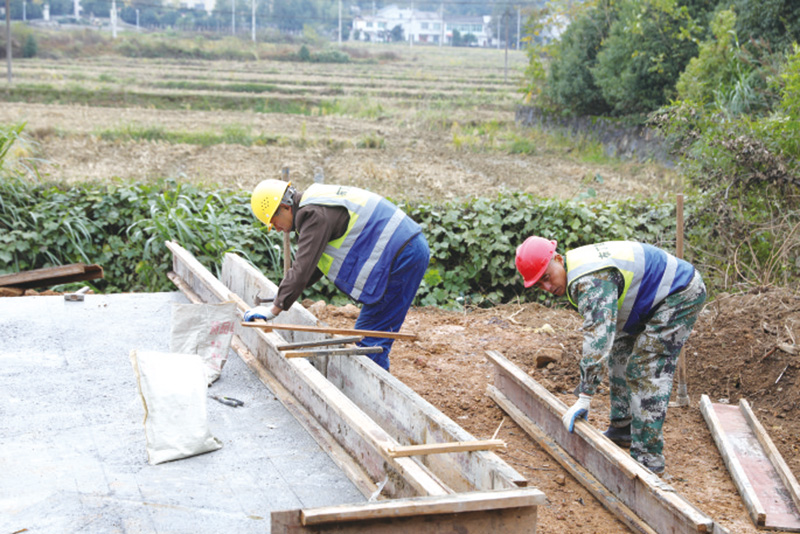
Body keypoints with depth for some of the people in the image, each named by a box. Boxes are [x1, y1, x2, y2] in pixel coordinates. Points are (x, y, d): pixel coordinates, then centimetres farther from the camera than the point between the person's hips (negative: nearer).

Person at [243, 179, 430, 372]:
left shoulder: (315, 215, -15)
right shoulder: (315, 204, 17)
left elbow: (302, 268, -19)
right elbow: (312, 260, 27)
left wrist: (274, 309, -13)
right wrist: (283, 292, 23)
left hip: (402, 256, -10)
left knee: (370, 333, -7)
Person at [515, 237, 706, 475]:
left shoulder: (591, 282, -30)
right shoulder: (575, 273, 3)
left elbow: (598, 339, -36)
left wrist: (584, 398, -35)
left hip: (681, 295, -11)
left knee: (646, 372, -15)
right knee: (620, 355, 20)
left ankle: (647, 460, -13)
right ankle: (622, 430, 31)